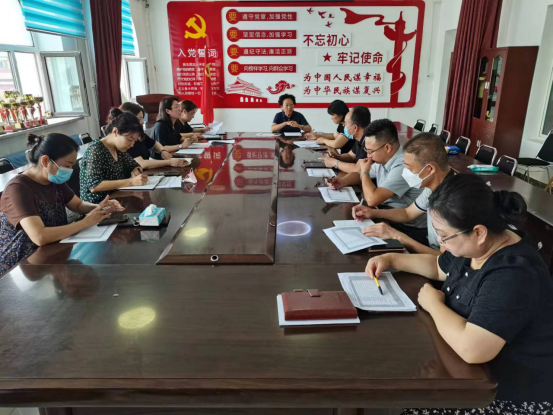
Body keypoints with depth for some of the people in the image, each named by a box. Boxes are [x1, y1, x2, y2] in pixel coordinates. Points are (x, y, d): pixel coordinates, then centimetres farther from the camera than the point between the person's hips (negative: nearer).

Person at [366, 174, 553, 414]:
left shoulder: (513, 275, -33)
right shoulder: (474, 245, -5)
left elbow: (470, 349, -41)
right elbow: (439, 267, 15)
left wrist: (434, 304, -23)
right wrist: (391, 259, 5)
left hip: (513, 394, -8)